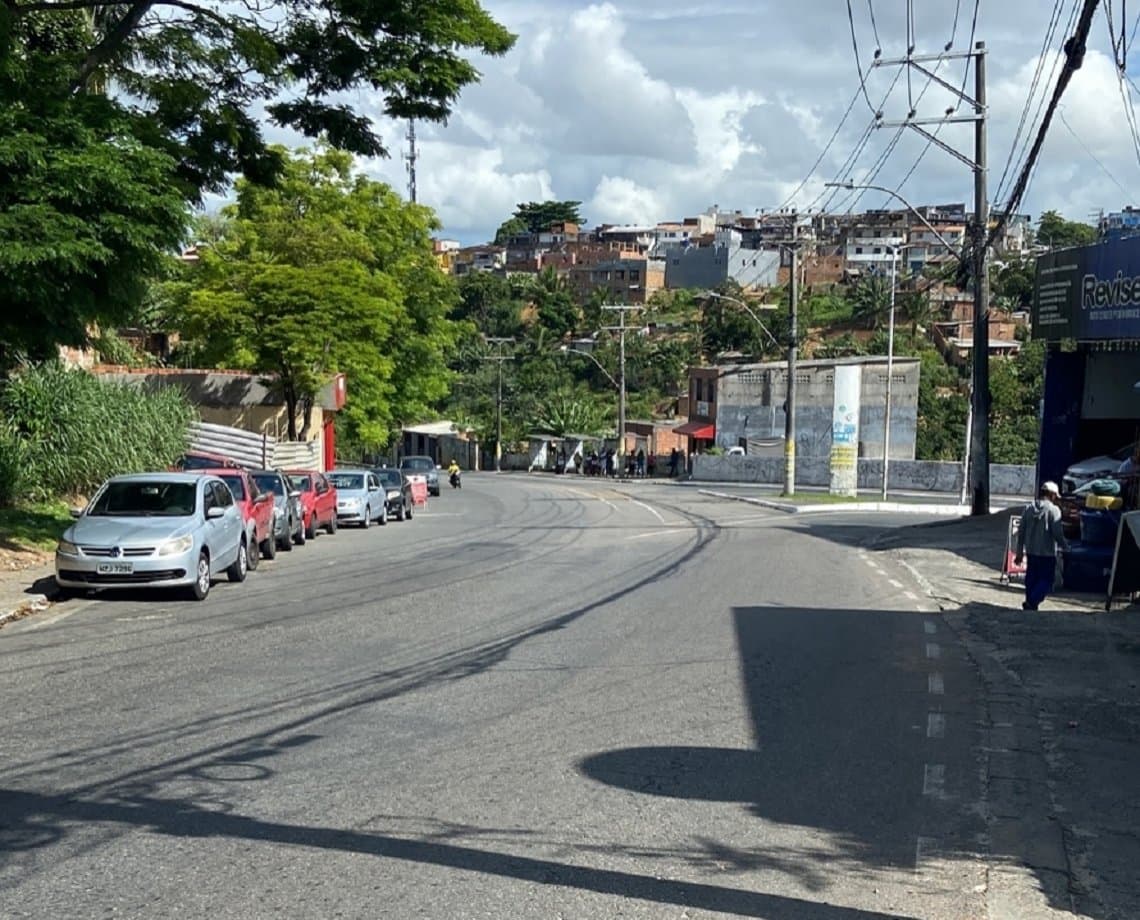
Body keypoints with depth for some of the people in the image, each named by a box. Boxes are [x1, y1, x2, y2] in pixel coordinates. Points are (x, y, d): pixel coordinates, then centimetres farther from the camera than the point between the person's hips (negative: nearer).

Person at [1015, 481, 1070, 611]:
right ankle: (1032, 602, -15)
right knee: (1046, 580, 1)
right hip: (1047, 552, -6)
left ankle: (1030, 603, 17)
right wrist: (1065, 546, 4)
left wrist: (1020, 552, 13)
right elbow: (1057, 533, -15)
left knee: (1031, 579, 15)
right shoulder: (1053, 510, -12)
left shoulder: (1028, 508, 6)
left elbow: (1021, 532, 8)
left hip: (1031, 551, 6)